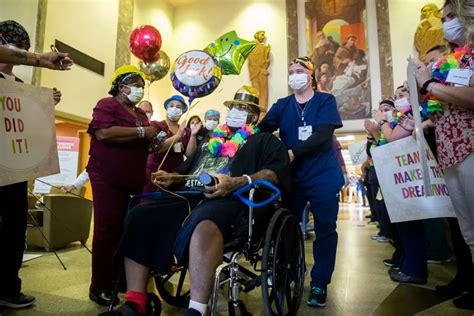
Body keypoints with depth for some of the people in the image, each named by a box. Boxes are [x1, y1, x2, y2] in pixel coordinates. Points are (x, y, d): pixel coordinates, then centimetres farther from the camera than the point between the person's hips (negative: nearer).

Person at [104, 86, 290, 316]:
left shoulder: (264, 140, 14)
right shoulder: (211, 141, 34)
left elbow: (278, 172, -6)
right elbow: (187, 170, 39)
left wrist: (236, 183, -21)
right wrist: (172, 178, 15)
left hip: (232, 200, -6)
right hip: (190, 198, 7)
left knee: (203, 224, -41)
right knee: (139, 216, -15)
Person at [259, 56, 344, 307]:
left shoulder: (325, 101, -1)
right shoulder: (281, 105, 8)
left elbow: (323, 134, -16)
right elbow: (262, 129, -5)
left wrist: (293, 152, -29)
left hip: (323, 177, -2)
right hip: (292, 176, 3)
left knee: (325, 230, 3)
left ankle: (319, 283, 18)